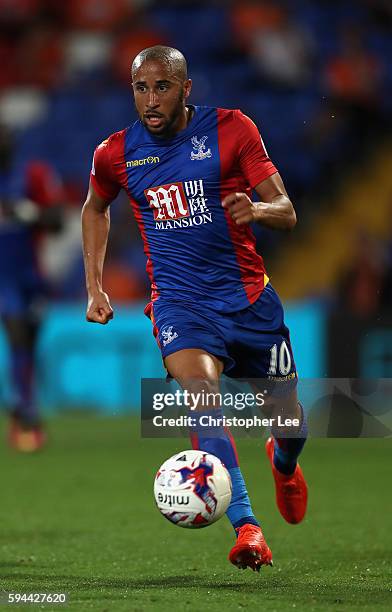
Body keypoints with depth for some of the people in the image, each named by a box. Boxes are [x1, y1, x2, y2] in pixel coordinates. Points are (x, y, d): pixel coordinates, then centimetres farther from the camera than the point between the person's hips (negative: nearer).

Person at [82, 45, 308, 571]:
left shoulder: (231, 129, -5)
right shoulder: (116, 154, 1)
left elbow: (287, 212, -6)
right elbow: (95, 208, 24)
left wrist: (256, 210, -29)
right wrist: (95, 286, 16)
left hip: (249, 296, 1)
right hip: (179, 299, -1)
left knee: (289, 419, 10)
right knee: (202, 391, -29)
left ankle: (283, 463, 49)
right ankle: (246, 528, -38)